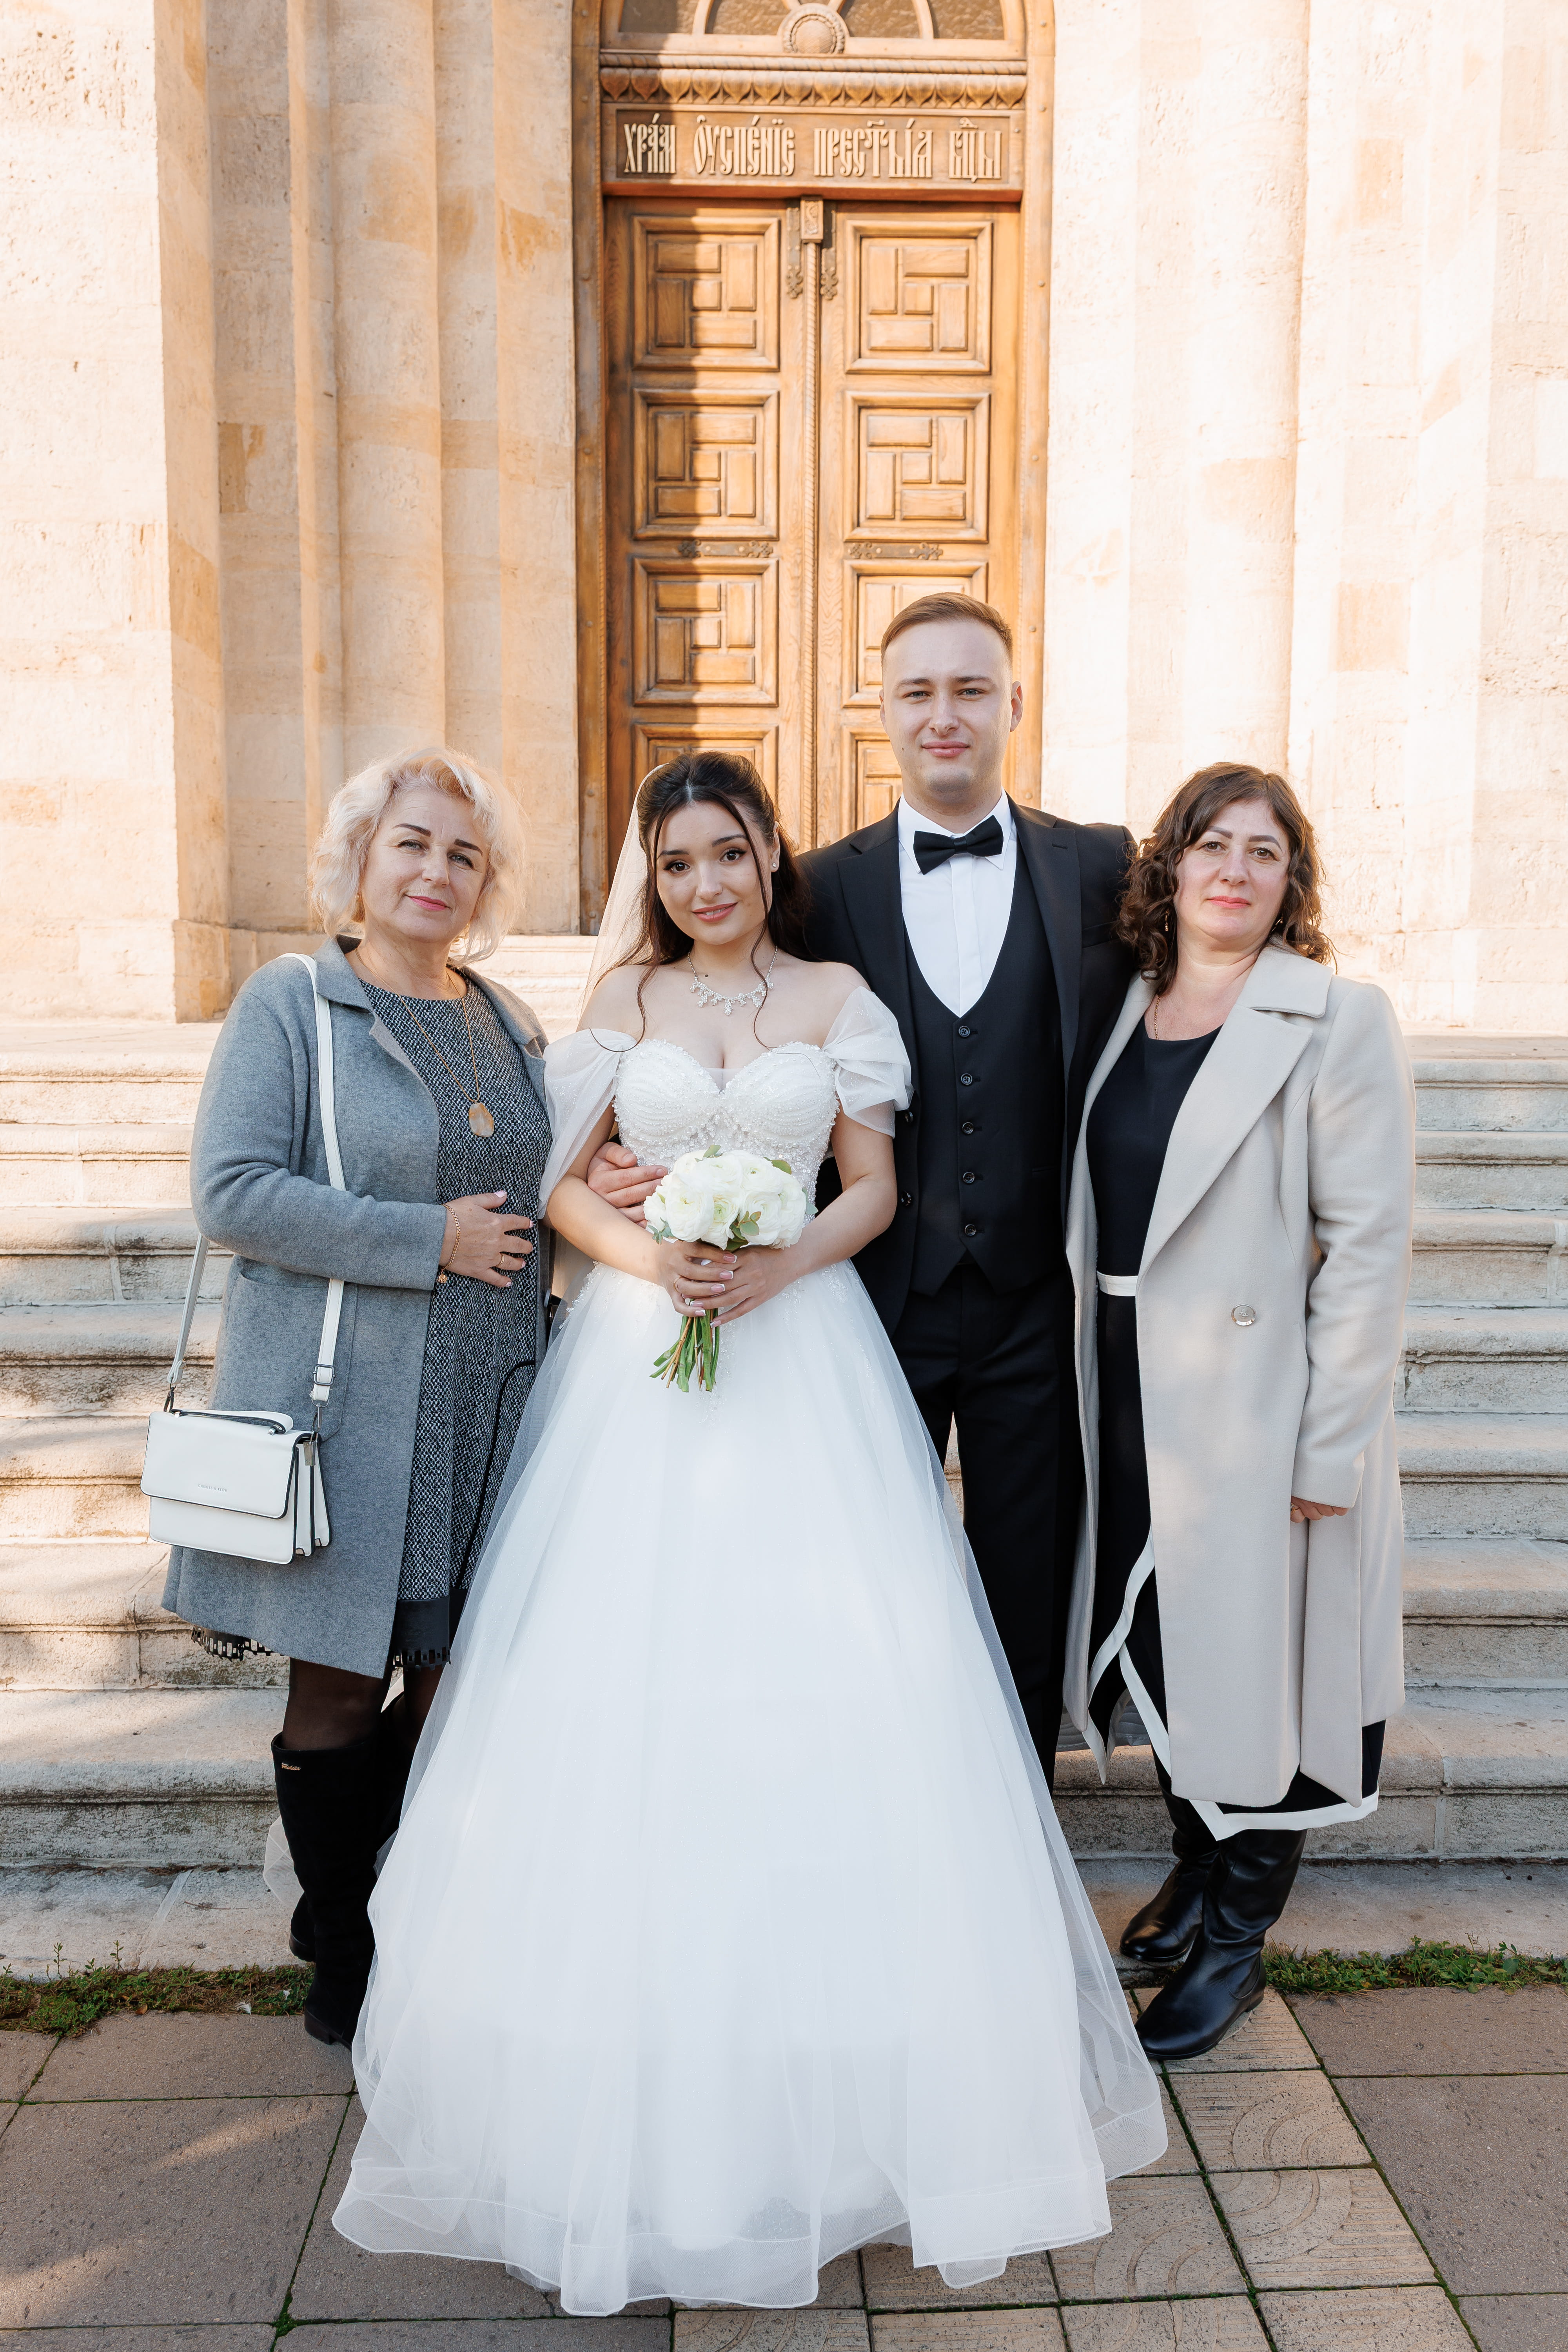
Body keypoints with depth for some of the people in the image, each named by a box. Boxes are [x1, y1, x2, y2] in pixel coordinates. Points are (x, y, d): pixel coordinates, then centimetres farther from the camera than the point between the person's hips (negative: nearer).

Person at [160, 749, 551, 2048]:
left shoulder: (509, 1023, 13)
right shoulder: (291, 1001, -4)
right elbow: (232, 1194, -14)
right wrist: (432, 1242, -16)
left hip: (489, 1410, 5)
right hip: (347, 1406, -5)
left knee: (459, 1685, 11)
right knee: (339, 1694, 9)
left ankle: (345, 1904, 37)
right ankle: (345, 1968, 31)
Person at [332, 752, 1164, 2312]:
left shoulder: (837, 998, 7)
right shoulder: (622, 999, 9)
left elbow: (875, 1189, 3)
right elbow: (560, 1180, 6)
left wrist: (776, 1267, -14)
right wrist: (647, 1256, -13)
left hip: (802, 1353, 0)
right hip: (640, 1357, 1)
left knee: (818, 1666, -1)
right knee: (626, 1679, 1)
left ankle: (834, 2061, 18)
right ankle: (626, 2050, 18)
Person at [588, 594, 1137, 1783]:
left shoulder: (1102, 868, 1)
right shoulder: (827, 886, 2)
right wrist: (652, 1163, -12)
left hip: (1035, 1299, 0)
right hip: (882, 1296, 0)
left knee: (1027, 1590, 14)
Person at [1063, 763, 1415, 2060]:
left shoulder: (1340, 1020, -10)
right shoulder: (1126, 1013, 7)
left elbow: (1368, 1243, -13)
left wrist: (1334, 1446, -16)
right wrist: (1087, 1385, 6)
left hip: (1257, 1404, -5)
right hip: (1126, 1395, 6)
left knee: (1254, 1660, 8)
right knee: (1156, 1640, 17)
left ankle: (1236, 1943, 28)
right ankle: (1197, 1868, 41)